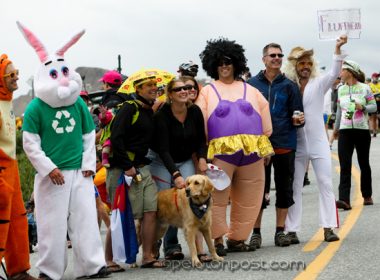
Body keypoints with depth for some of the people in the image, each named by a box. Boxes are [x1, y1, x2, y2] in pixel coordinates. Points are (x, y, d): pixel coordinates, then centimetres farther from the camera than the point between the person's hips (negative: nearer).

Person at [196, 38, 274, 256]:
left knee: (248, 198, 5)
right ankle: (217, 239, 4)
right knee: (217, 196, -6)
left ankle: (236, 237, 17)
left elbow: (265, 116, 18)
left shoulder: (250, 90, 18)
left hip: (252, 152, 3)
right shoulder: (207, 92, 10)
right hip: (221, 151, -3)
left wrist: (266, 148, 14)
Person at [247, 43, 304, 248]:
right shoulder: (251, 85, 4)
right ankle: (256, 232, 12)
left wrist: (298, 120, -16)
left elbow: (296, 114, 6)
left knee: (284, 189, 6)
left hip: (284, 146, 1)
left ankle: (280, 231, 17)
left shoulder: (289, 86, 5)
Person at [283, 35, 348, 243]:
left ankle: (328, 228, -1)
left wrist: (337, 49, -27)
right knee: (294, 187, 4)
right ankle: (291, 230, 7)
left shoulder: (318, 84, 2)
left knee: (325, 183, -2)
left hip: (318, 142, 0)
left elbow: (334, 73, -14)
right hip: (296, 144, 0)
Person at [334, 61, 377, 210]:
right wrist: (336, 128, 22)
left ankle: (367, 196, 24)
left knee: (364, 164, 9)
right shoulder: (341, 90, 10)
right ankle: (344, 200, -18)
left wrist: (362, 107, -22)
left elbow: (374, 107, -4)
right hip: (345, 131, 3)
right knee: (344, 165, -10)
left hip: (362, 130, -3)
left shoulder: (364, 88, -3)